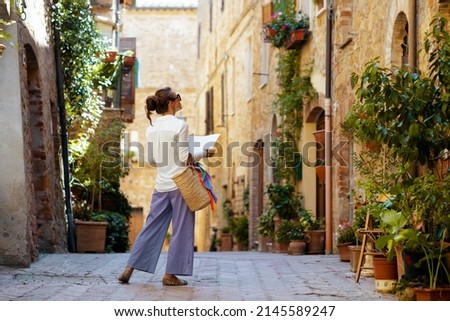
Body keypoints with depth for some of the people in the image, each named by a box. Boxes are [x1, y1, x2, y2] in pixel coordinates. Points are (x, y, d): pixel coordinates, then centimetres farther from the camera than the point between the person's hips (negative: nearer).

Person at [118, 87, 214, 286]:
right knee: (181, 230, 4)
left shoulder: (151, 128, 8)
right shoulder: (180, 125, -11)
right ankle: (170, 275, 6)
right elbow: (184, 159, -13)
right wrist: (205, 153, 0)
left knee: (152, 227, 11)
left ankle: (129, 269, 8)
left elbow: (151, 160, 12)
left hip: (161, 185, 6)